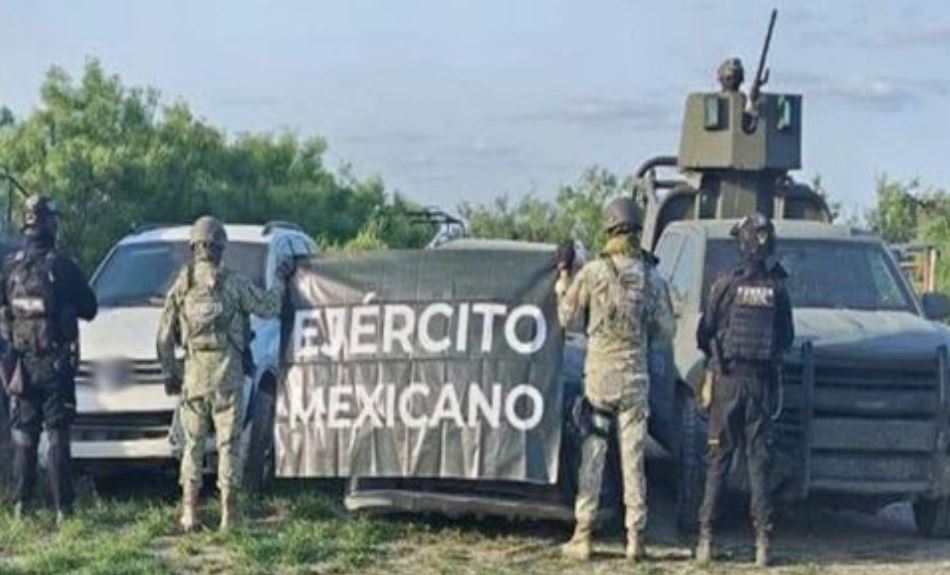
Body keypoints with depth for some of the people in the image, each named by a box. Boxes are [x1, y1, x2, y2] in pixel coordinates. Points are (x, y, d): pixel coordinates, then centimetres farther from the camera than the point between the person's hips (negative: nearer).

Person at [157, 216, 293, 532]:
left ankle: (189, 514, 8)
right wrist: (280, 278, 18)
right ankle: (228, 514, 2)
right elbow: (268, 306, 3)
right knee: (228, 444, 3)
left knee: (193, 443, 10)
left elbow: (164, 337, 7)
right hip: (227, 373, -2)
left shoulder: (181, 285, 4)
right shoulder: (233, 283, -5)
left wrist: (170, 373, 17)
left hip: (193, 371, 2)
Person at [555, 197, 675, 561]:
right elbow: (666, 329, 4)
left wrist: (563, 276, 13)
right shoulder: (652, 277, 0)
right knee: (633, 458, 6)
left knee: (592, 457, 3)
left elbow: (566, 316, 3)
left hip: (599, 374, -2)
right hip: (635, 377, 2)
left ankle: (582, 536, 3)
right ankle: (635, 537, 7)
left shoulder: (592, 273, -7)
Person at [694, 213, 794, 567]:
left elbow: (703, 334, 0)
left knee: (718, 459, 3)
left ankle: (706, 537, 0)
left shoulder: (725, 285, -7)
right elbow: (787, 340, 7)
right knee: (758, 460, 7)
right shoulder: (777, 290, -1)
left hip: (727, 379, -2)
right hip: (761, 382, 2)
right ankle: (762, 539, 4)